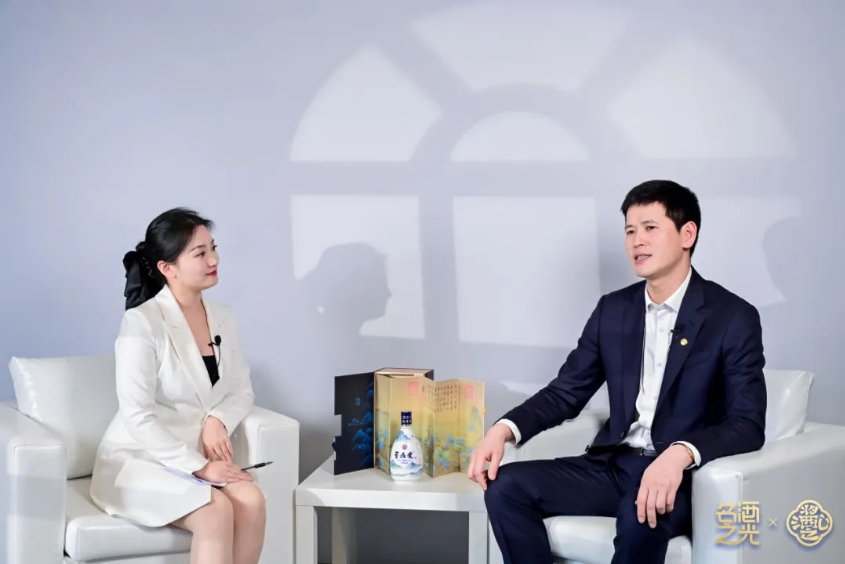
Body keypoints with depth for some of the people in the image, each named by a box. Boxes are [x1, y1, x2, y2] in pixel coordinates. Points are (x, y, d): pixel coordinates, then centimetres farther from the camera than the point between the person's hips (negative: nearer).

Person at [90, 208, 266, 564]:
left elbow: (242, 391, 13)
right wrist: (198, 467, -23)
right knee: (216, 512, -31)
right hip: (138, 459, -6)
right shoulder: (142, 323, -17)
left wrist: (218, 421, -10)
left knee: (251, 500, -24)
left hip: (197, 456, 6)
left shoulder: (223, 319, 4)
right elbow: (137, 417, -21)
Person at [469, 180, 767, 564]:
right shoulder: (613, 309, 10)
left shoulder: (733, 317, -6)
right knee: (506, 487, -16)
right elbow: (565, 392, 11)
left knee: (640, 516, -38)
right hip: (615, 465, 5)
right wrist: (504, 429, -9)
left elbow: (748, 425, -14)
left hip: (681, 475, -5)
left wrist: (680, 454, -34)